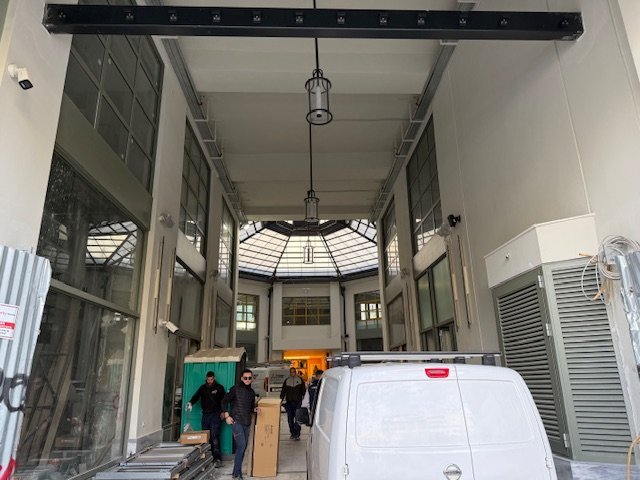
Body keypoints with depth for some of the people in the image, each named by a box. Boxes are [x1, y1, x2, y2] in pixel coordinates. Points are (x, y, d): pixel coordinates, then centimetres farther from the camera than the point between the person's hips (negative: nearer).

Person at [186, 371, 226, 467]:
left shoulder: (219, 388, 4)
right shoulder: (203, 387, 9)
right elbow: (196, 396, -5)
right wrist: (191, 402, -24)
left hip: (215, 414, -3)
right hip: (205, 414, 3)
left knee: (214, 436, -12)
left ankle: (217, 458, -14)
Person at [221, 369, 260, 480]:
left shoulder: (251, 392, 12)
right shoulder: (235, 389, -6)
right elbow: (224, 401, -6)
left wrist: (255, 409, 0)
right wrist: (227, 416, -13)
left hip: (247, 422, 7)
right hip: (236, 421, -6)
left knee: (244, 447, 9)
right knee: (241, 445, -13)